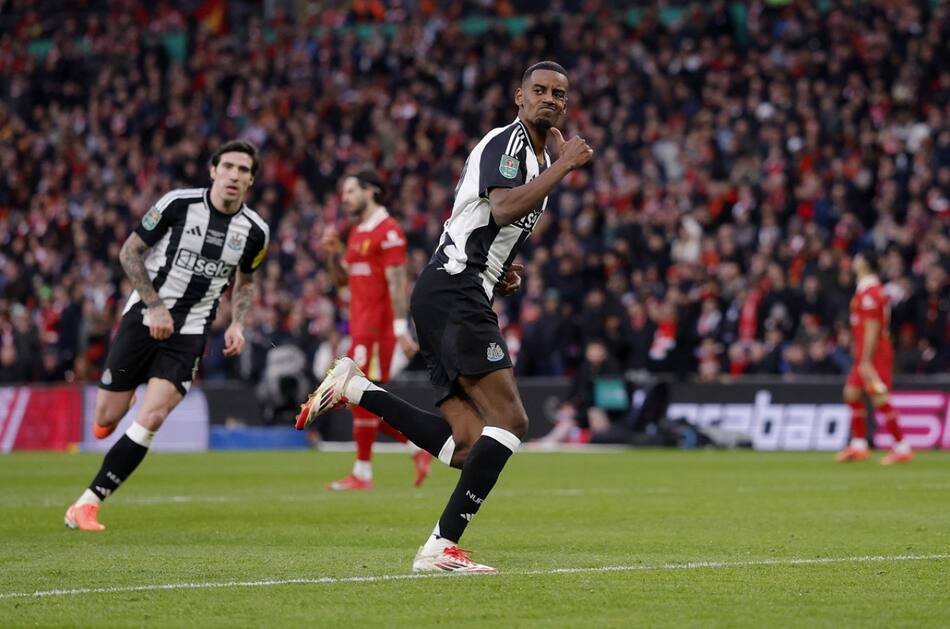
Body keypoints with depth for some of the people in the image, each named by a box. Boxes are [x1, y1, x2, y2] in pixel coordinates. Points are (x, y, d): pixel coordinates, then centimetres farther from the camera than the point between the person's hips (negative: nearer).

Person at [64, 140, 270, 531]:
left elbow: (244, 282, 19)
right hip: (144, 318, -1)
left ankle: (88, 504, -8)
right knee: (106, 420, -1)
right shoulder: (178, 204, -10)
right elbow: (129, 252, -3)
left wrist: (237, 324, 1)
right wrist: (156, 306, -11)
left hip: (190, 331, 1)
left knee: (151, 420, -16)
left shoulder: (254, 231, 0)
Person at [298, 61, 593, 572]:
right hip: (453, 293, -10)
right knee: (510, 419, -19)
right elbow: (505, 208, -26)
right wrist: (563, 165, -19)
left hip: (464, 299, 10)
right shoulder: (507, 142, -6)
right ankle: (442, 546, -21)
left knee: (469, 445, -1)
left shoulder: (539, 158, 25)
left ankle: (354, 389, 1)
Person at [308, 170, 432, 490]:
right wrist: (332, 253, 5)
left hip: (377, 326, -10)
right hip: (360, 327, 10)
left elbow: (397, 282, -16)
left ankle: (362, 473, -1)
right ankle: (417, 448, 16)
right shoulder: (357, 233, 18)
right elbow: (341, 279, 24)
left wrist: (401, 329, -21)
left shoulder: (388, 231, -10)